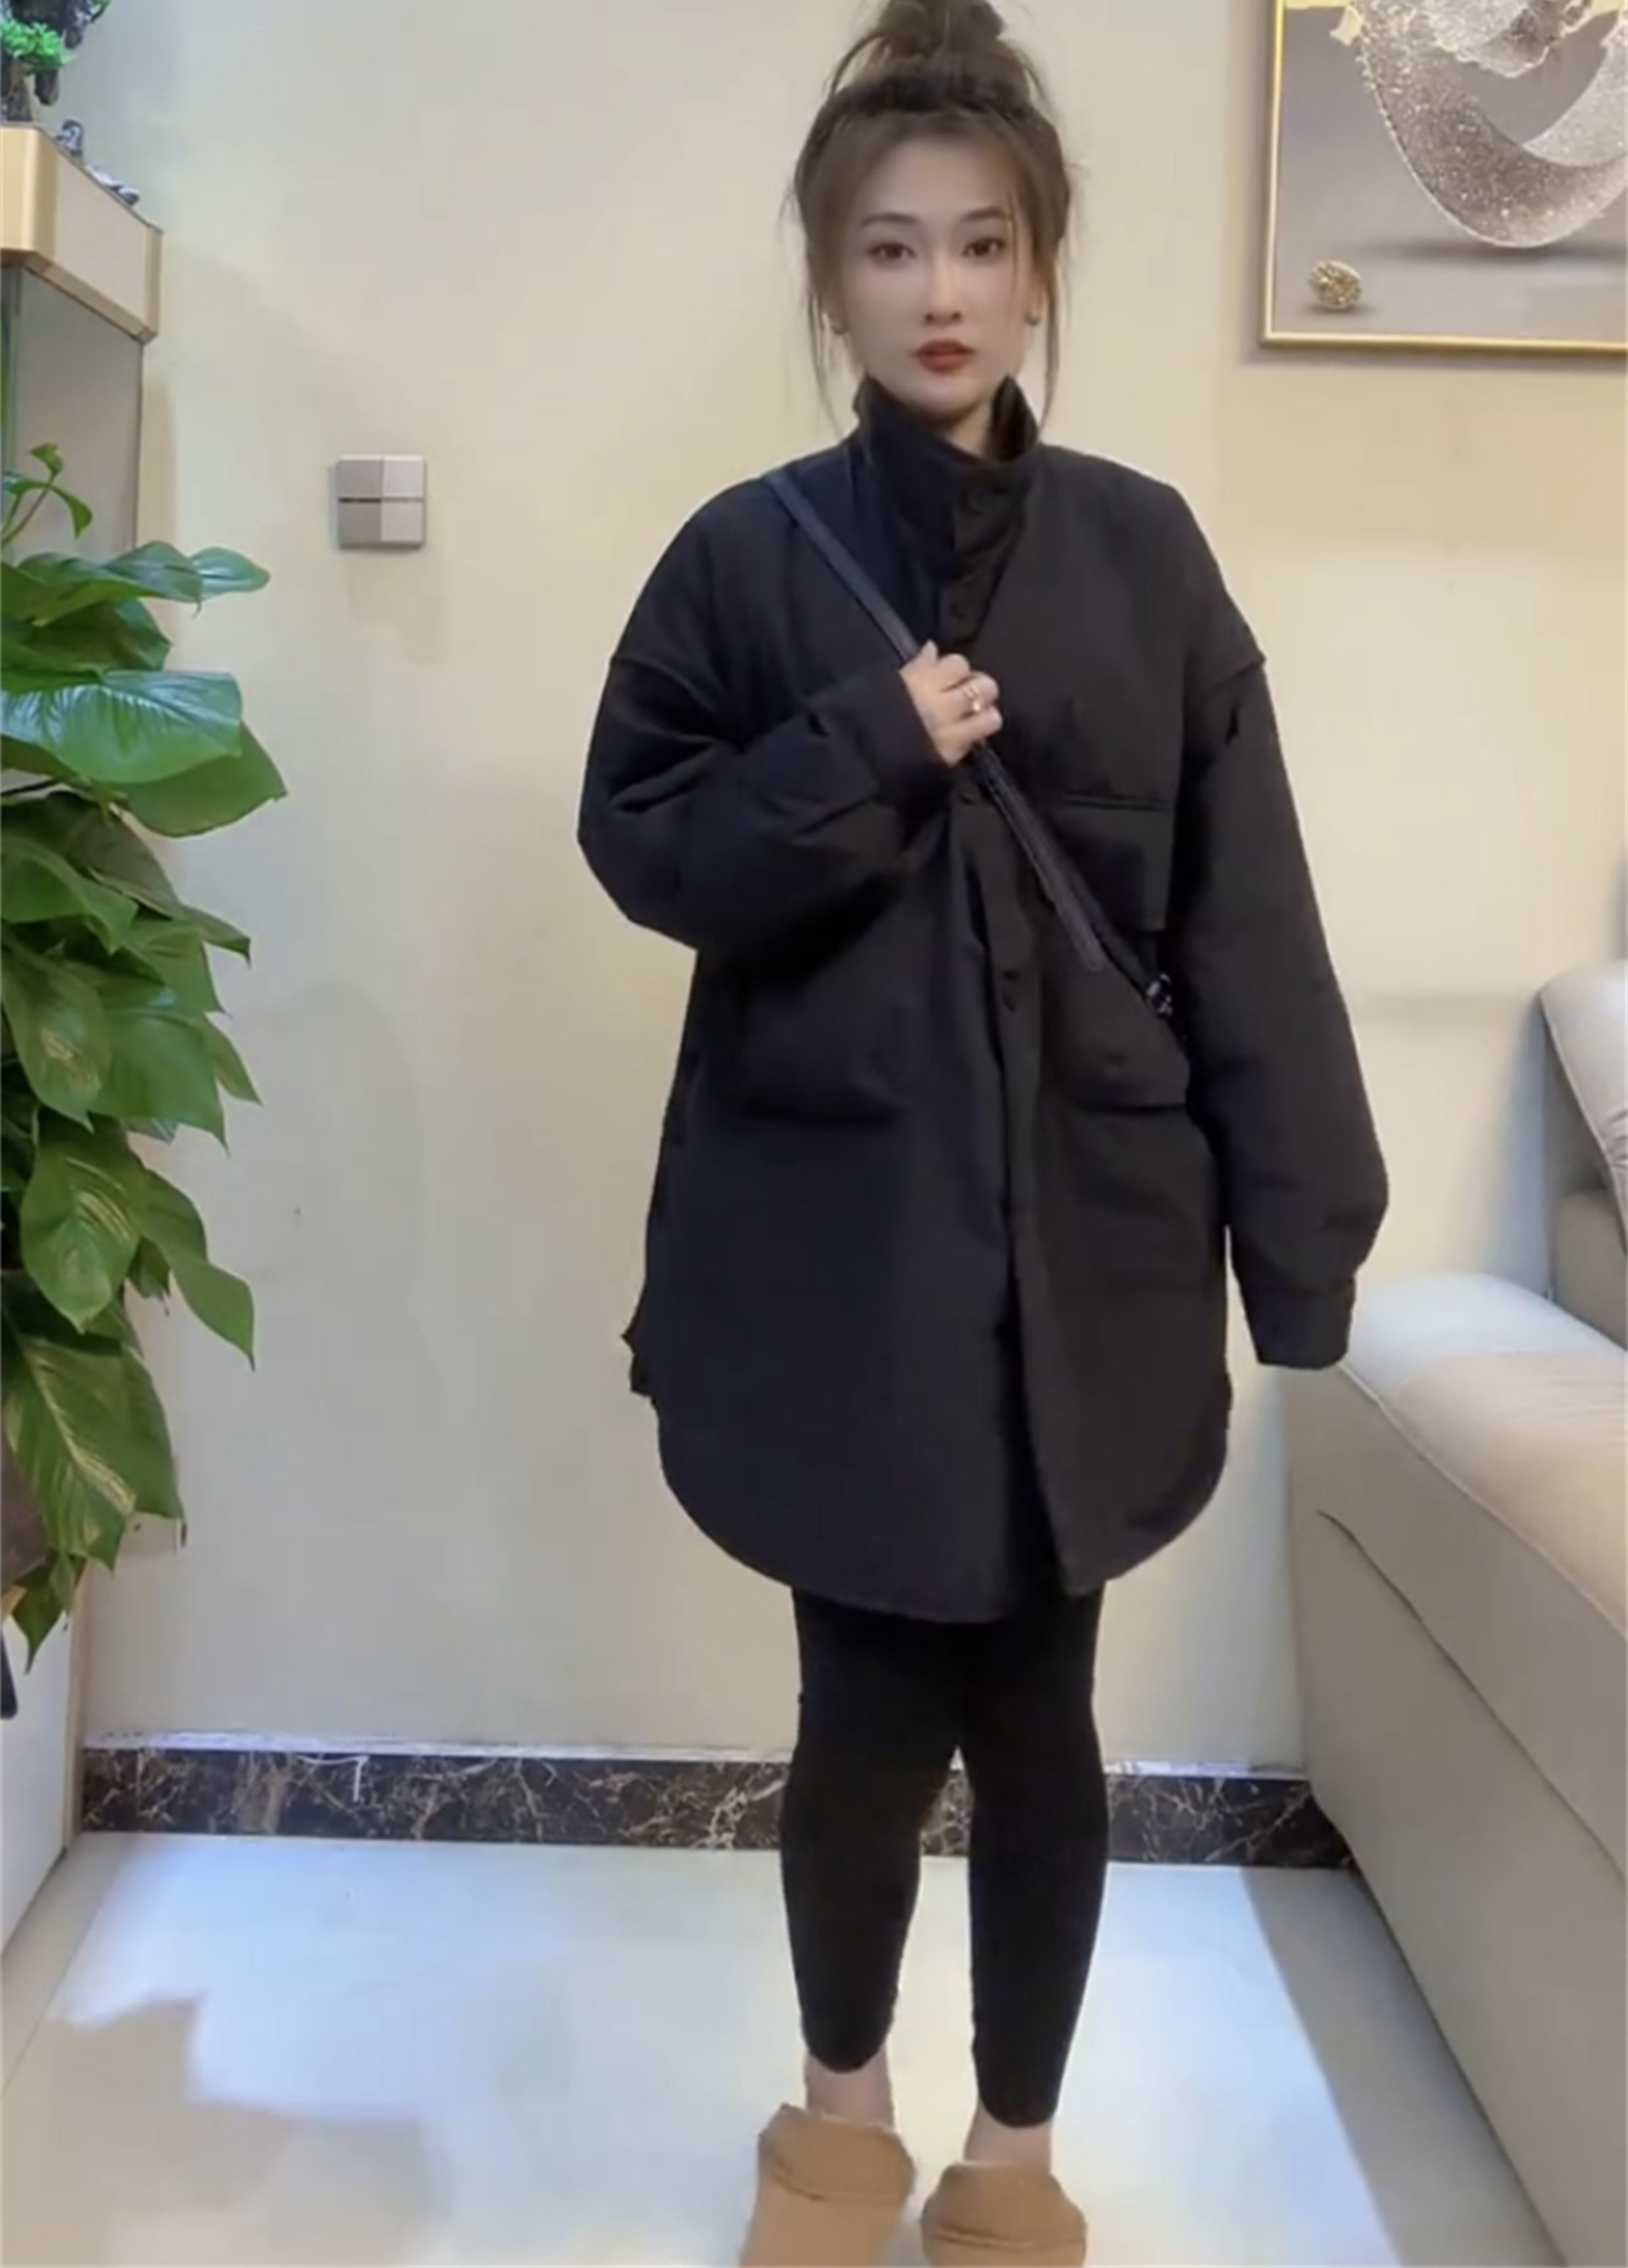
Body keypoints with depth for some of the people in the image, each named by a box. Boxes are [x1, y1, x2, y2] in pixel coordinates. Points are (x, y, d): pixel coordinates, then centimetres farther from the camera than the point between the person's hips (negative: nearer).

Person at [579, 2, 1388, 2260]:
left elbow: (1245, 921, 0)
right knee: (872, 1704, 6)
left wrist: (1305, 1250, -4)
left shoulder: (1142, 554, 2)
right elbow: (640, 844, 2)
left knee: (1035, 1705, 9)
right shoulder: (746, 556, 1)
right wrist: (861, 757, -15)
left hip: (1081, 1231, 1)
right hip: (832, 1230, 0)